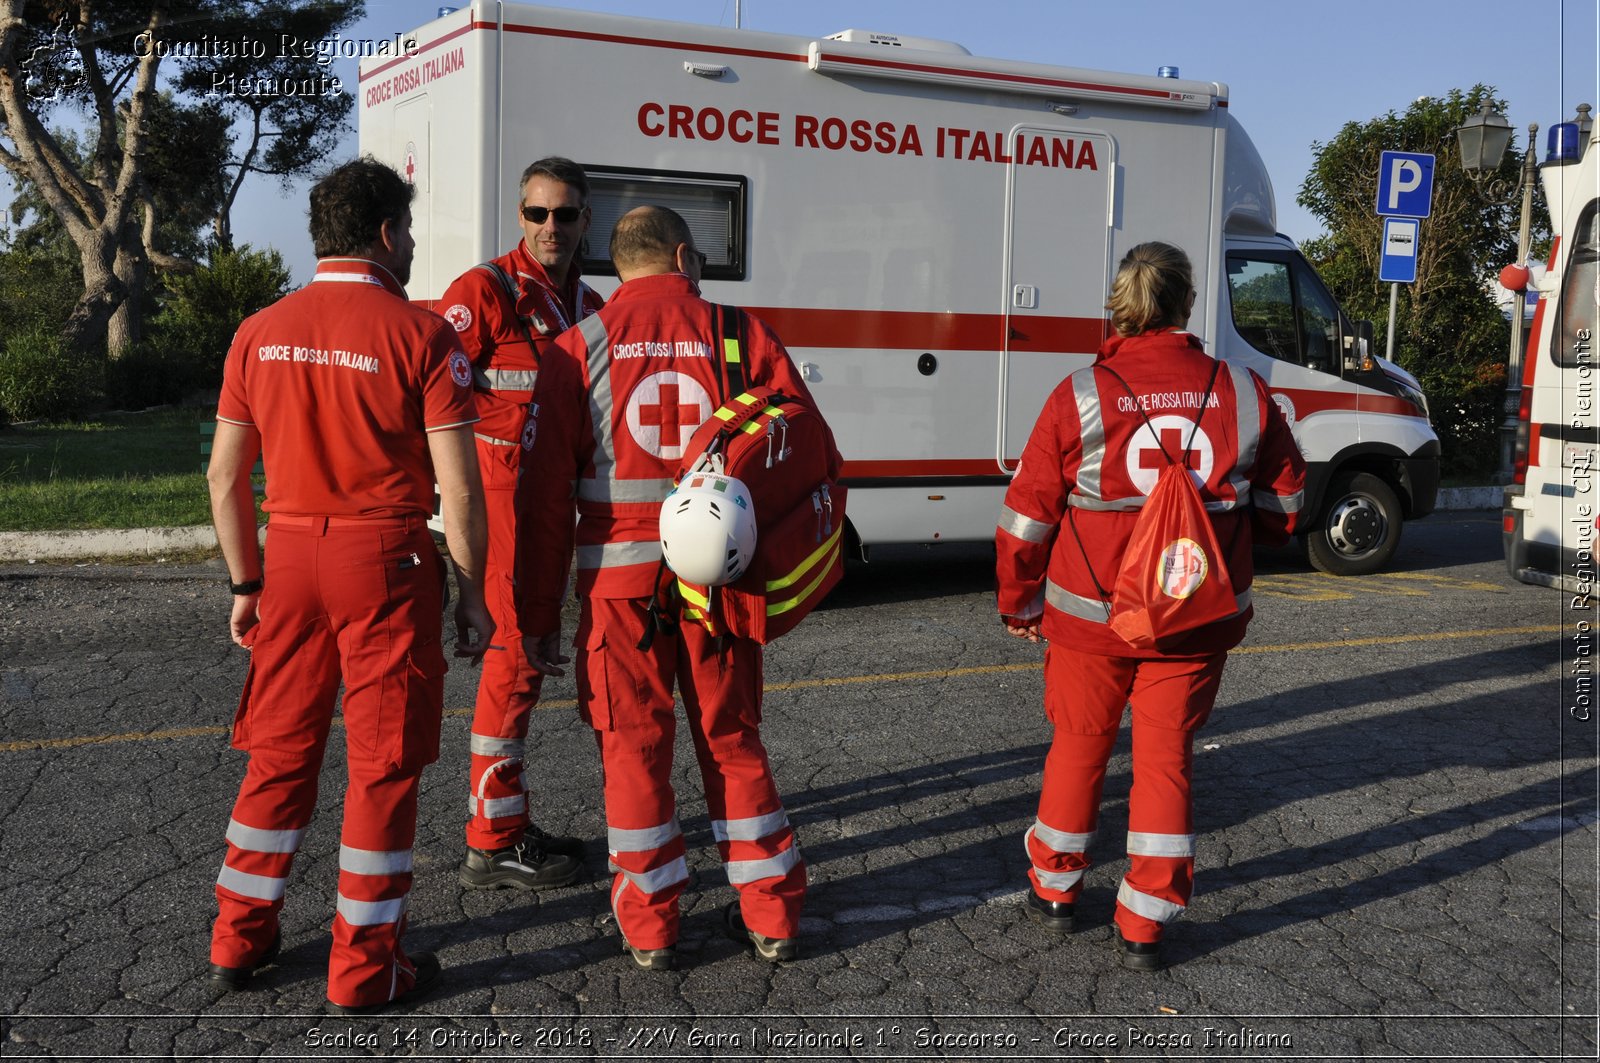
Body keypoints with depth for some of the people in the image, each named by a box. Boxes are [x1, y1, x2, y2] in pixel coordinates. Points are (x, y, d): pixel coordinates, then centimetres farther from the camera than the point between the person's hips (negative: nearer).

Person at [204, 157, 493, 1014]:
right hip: (386, 560, -4)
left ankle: (240, 938, 27)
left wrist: (246, 583, 15)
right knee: (383, 764, 5)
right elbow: (458, 485, -11)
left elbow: (225, 476, 6)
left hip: (291, 557, 5)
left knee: (279, 753, 17)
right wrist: (473, 596, -3)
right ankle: (364, 968, 13)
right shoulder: (421, 334, -8)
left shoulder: (260, 333, 5)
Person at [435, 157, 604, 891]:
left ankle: (507, 822, 28)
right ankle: (491, 846, 2)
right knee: (516, 655, -7)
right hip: (503, 489, -8)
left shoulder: (588, 306, 14)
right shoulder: (485, 290, -10)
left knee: (534, 650, 14)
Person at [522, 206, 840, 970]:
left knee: (634, 746, 9)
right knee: (733, 740, 13)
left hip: (621, 579, -1)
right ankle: (769, 915, 21)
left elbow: (547, 485, -2)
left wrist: (535, 601, 3)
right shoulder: (740, 335, 2)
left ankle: (649, 926, 16)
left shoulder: (580, 347, 1)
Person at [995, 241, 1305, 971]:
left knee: (1079, 746, 18)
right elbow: (1283, 506, 5)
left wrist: (1018, 603, 9)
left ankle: (1053, 890, 33)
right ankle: (1144, 926, 15)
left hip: (1091, 615, -1)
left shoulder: (1080, 397, -11)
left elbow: (1027, 517, -6)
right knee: (1166, 759, 11)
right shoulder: (1243, 394, -5)